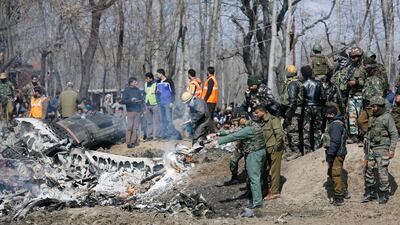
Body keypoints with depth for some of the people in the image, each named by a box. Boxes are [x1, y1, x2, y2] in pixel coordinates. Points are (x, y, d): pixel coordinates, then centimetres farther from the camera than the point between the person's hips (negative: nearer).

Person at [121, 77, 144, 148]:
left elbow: (142, 100, 19)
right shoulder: (126, 90, 1)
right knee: (129, 127, -8)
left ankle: (134, 141, 5)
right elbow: (123, 101, -4)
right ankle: (128, 142, -9)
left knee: (136, 127, 2)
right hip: (130, 111, -5)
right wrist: (130, 100, -18)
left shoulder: (138, 91, 14)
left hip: (138, 111, 5)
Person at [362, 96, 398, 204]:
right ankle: (370, 193, 16)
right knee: (368, 171, 6)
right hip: (371, 149, 7)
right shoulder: (372, 119, 15)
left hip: (382, 149, -7)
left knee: (382, 172, -6)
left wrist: (392, 149, -16)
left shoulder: (387, 118, -7)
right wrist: (367, 149, 17)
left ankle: (384, 195, 3)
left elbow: (394, 134, -10)